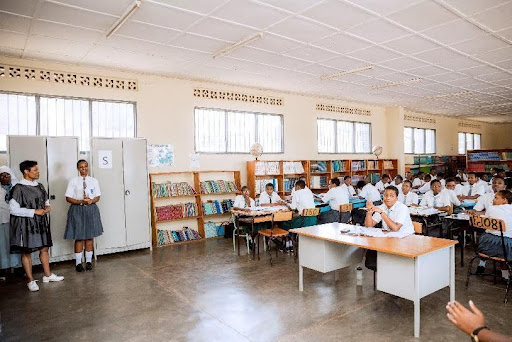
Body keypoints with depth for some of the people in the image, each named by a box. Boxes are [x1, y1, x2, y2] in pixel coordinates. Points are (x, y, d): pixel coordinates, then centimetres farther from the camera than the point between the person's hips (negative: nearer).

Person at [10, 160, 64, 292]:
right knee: (26, 252, 5)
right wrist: (34, 211, -17)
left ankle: (47, 275, 27)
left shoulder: (39, 186, 7)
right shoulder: (18, 189, -14)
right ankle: (31, 280, 17)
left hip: (41, 222, 7)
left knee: (44, 248, 13)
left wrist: (47, 207, -1)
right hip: (25, 224, -6)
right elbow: (13, 209, -17)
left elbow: (46, 200, 21)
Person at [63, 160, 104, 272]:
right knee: (79, 237, 2)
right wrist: (81, 201, -18)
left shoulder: (94, 180, 5)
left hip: (91, 210, 2)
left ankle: (88, 261, 20)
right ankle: (78, 262, 15)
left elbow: (98, 196, 5)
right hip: (77, 210, -2)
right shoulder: (73, 181, -2)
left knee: (90, 237, 8)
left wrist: (91, 201, -15)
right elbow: (68, 198, -4)